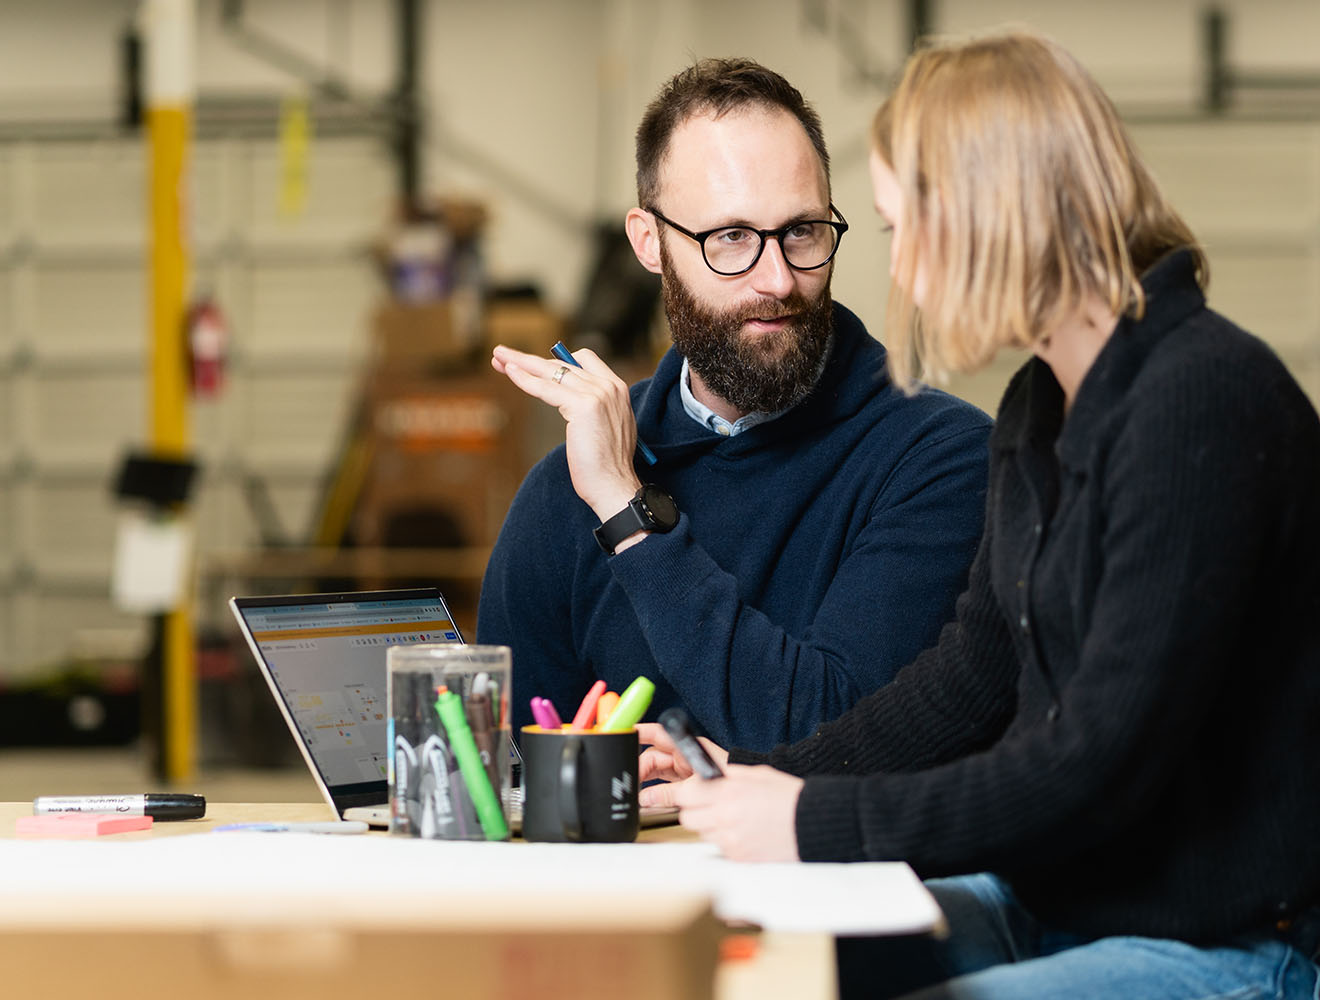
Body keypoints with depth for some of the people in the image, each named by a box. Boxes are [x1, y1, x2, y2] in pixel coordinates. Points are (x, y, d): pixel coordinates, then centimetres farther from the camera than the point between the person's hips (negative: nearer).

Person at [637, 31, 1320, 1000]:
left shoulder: (1204, 402, -20)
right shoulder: (1040, 407, 11)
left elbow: (1102, 763, -24)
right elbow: (973, 673, 18)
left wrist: (821, 822, -20)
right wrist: (765, 777, 8)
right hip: (1055, 907, 9)